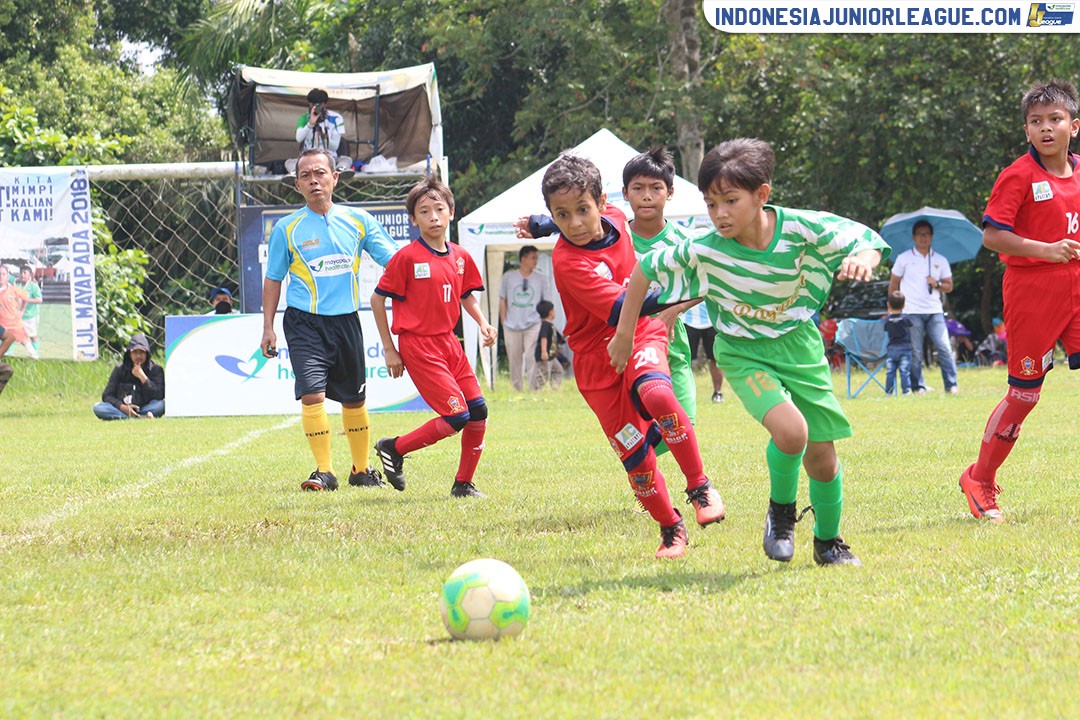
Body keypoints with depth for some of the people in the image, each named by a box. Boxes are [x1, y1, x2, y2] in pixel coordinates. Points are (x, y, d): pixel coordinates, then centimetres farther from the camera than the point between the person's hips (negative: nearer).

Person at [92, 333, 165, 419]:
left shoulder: (156, 369, 1)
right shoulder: (120, 369, 4)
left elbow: (159, 396, -12)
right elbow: (107, 395, 0)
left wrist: (142, 377, -16)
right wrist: (123, 407, -17)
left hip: (144, 409, -2)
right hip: (121, 408, 2)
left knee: (161, 405, -30)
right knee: (98, 408, -27)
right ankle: (143, 417, -35)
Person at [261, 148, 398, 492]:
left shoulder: (357, 220, 3)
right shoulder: (286, 228, 0)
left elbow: (394, 262, 5)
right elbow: (273, 279, 8)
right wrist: (268, 328, 4)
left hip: (346, 320, 2)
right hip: (304, 322, -2)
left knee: (354, 399, 11)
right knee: (312, 393, -17)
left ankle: (361, 469, 27)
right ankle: (324, 472, -9)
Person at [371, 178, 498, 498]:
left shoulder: (460, 257, 7)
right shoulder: (407, 257, -10)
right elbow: (378, 299, -5)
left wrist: (482, 323, 4)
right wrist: (389, 349, -5)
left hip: (448, 343, 7)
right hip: (418, 345, -7)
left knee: (478, 412, 2)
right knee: (457, 416, -13)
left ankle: (463, 484, 17)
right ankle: (393, 449, 5)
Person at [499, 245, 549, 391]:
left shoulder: (541, 278, 6)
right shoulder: (508, 277, 6)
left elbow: (547, 302, 9)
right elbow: (502, 300, 11)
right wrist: (503, 322, 5)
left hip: (533, 325, -1)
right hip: (512, 326, 1)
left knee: (531, 358, -13)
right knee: (514, 359, 6)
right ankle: (516, 389, 17)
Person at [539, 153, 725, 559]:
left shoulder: (616, 219, -4)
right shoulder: (567, 262, -24)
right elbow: (620, 309, -35)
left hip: (641, 338, 3)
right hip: (598, 359, -3)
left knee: (657, 396, -31)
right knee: (634, 454, -1)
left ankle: (699, 487, -17)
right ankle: (671, 530, 21)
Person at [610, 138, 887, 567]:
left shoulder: (800, 229, -21)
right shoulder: (703, 252, -22)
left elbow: (866, 240, -12)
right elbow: (645, 270, -7)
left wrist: (863, 259, -36)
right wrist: (624, 335, -1)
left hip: (799, 346, 2)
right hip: (744, 354, -2)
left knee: (821, 455, 6)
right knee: (790, 430, -28)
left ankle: (828, 541, 34)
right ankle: (781, 510, 3)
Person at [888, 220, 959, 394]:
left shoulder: (940, 260, 14)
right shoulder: (904, 259, 7)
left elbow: (949, 286, 16)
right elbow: (893, 285, 11)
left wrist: (937, 284, -5)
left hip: (935, 311, 2)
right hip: (911, 312, -2)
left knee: (945, 348, -9)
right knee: (915, 352, -3)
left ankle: (951, 386, -5)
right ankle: (918, 387, 4)